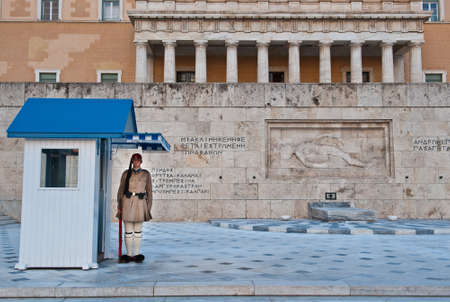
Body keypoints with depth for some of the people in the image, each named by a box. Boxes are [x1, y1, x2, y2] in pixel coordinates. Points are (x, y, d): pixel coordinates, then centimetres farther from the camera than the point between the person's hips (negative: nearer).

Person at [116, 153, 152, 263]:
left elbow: (149, 191, 6)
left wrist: (148, 208, 1)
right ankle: (129, 255, 12)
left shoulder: (146, 174, 4)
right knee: (128, 231, 3)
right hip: (127, 202, 0)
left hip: (140, 203, 0)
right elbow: (121, 190, 8)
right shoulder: (126, 173, 5)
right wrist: (119, 206, 2)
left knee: (138, 230, 6)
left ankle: (136, 255, 14)